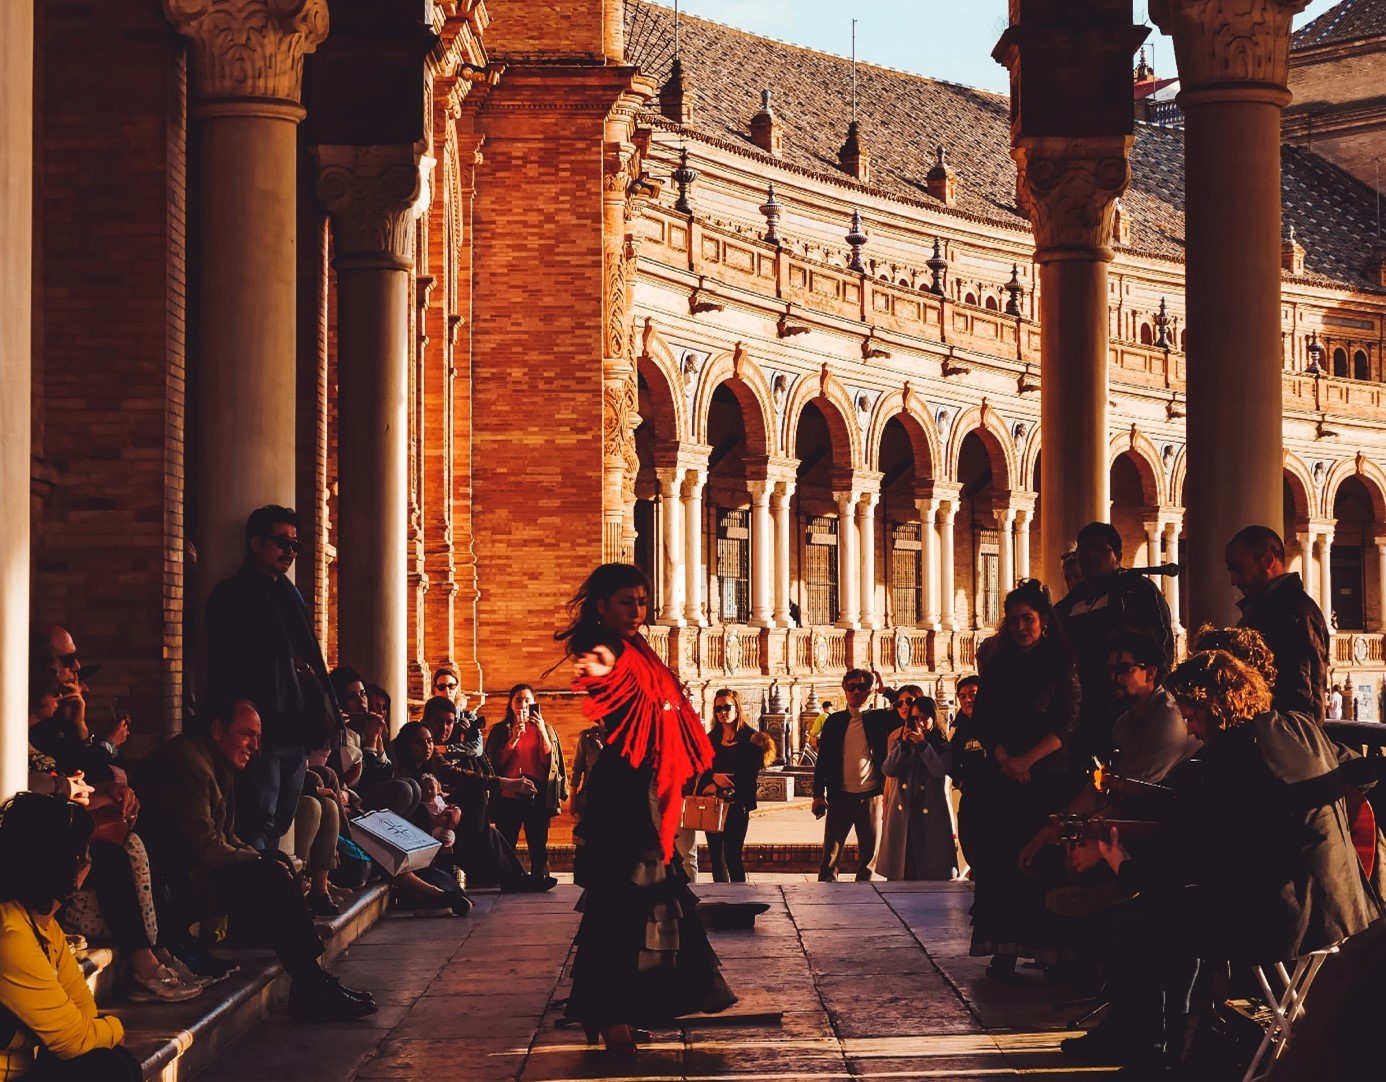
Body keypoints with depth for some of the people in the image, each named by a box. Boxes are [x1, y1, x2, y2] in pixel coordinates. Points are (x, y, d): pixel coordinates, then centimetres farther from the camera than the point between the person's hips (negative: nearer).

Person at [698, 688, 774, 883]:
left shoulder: (750, 738, -2)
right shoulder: (712, 738, 14)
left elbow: (751, 774, -7)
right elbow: (702, 770, 10)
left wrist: (718, 788, -8)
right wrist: (714, 777, -13)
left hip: (736, 805, -5)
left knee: (732, 856, -8)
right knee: (716, 856, 5)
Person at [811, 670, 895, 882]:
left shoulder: (879, 719, 5)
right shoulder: (834, 720, 7)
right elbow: (822, 759, 7)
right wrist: (818, 794, 1)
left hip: (870, 798, 0)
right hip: (839, 797, 0)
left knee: (868, 856, 5)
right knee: (830, 855, -1)